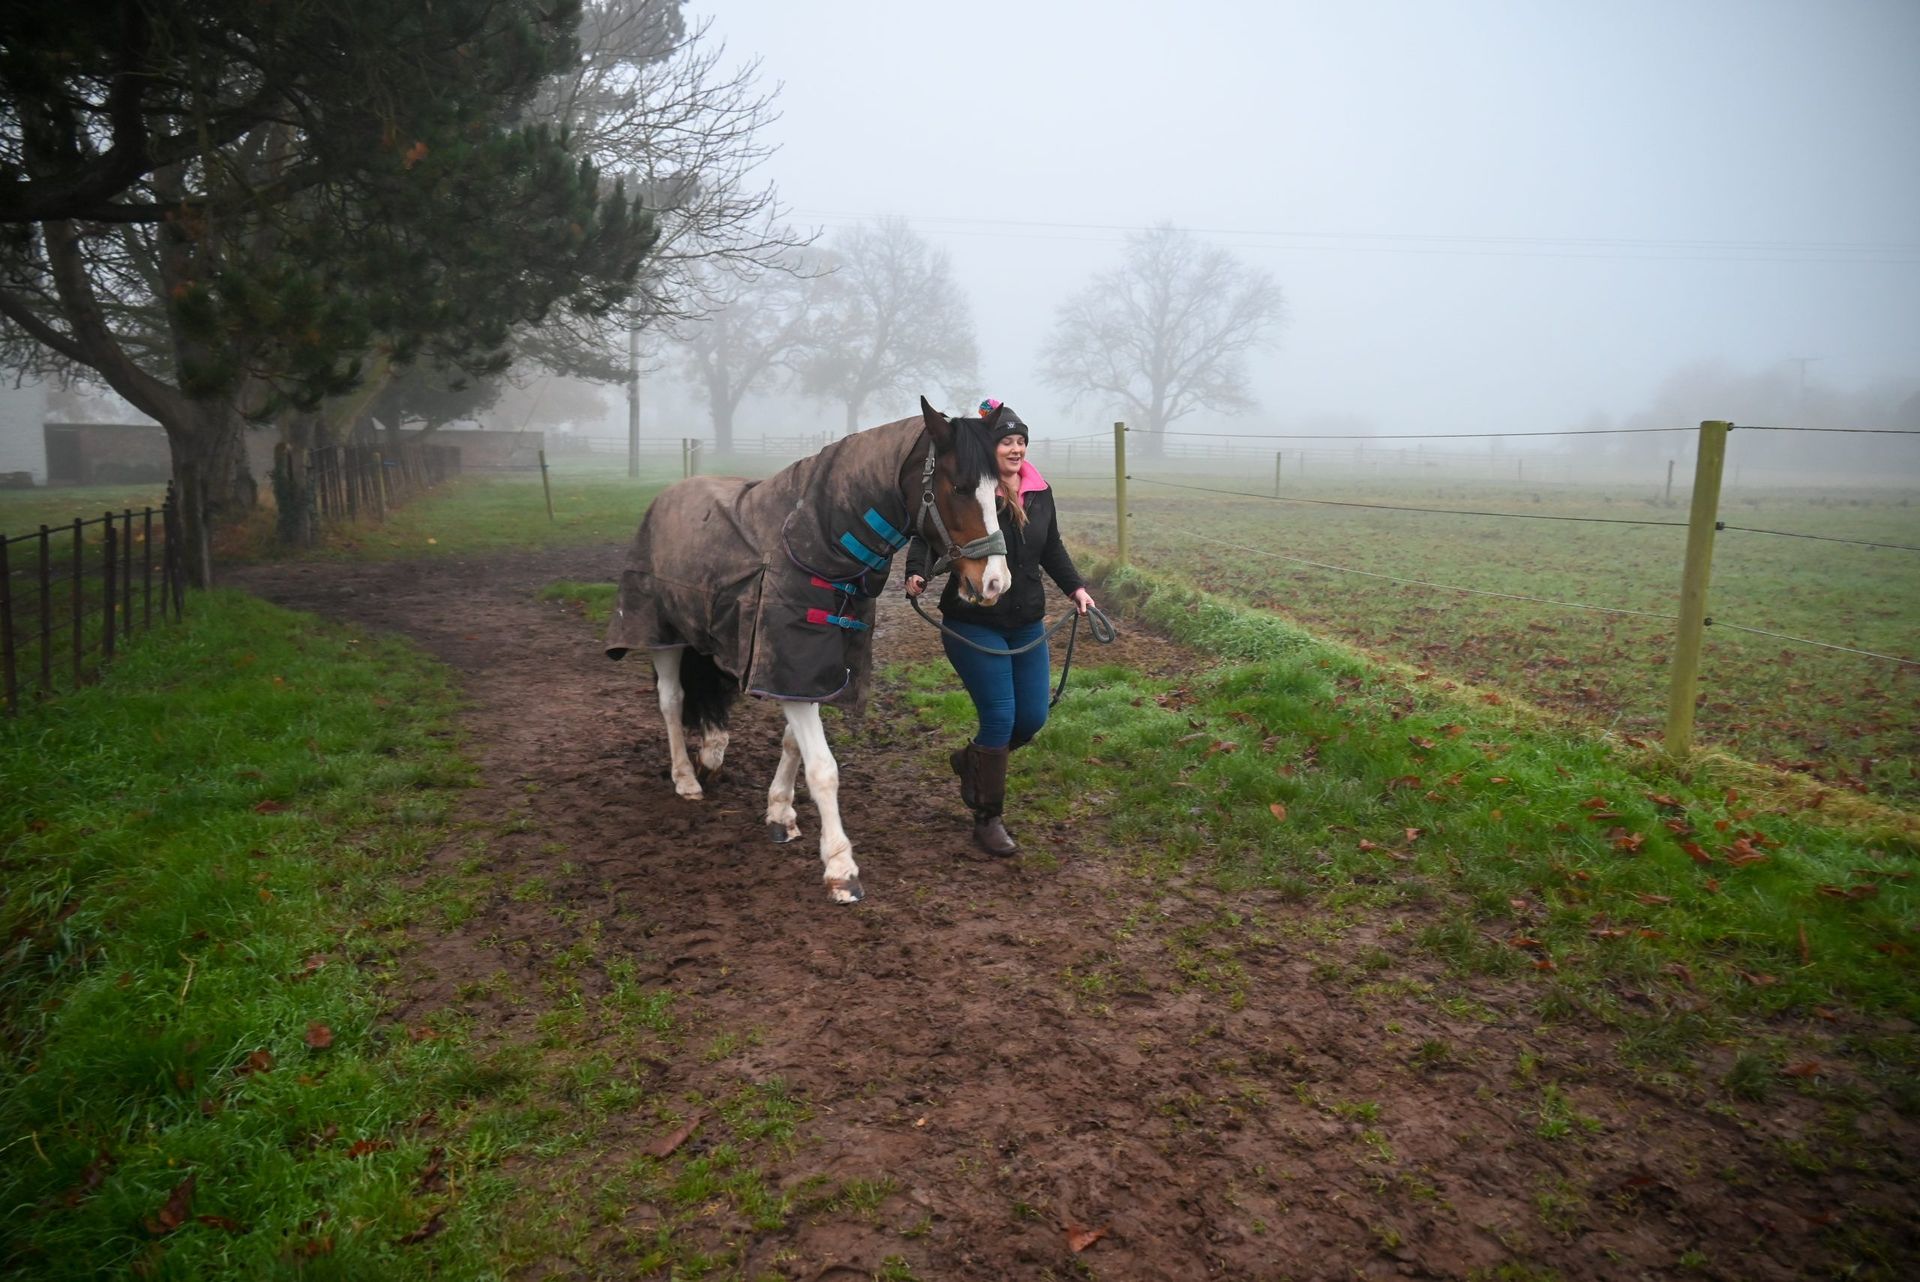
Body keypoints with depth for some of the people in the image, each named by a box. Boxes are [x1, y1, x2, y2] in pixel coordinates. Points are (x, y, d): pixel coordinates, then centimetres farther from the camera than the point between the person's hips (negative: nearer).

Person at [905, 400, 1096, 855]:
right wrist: (916, 572, -32)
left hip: (1028, 625, 6)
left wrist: (1076, 587, 6)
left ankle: (971, 760, 39)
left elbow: (1052, 548, 16)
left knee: (1033, 717, 8)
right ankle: (988, 819, 9)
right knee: (1000, 717, -9)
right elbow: (926, 536, -13)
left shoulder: (1039, 492, 5)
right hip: (973, 626, -6)